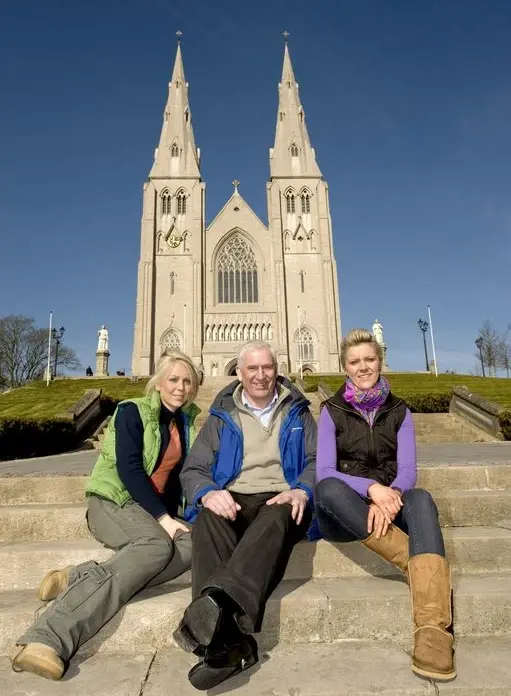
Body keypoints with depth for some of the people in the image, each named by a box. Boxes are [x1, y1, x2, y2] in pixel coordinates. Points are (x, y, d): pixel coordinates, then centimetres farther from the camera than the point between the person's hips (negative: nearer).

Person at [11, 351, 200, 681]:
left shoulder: (184, 420, 12)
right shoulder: (133, 412, -6)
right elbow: (129, 469, -17)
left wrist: (173, 516, -1)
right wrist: (162, 518, -24)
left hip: (154, 511, 6)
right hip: (114, 500, -6)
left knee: (191, 546, -28)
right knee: (157, 545, -37)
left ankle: (80, 578, -30)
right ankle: (48, 638, -41)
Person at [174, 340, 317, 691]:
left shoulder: (298, 412, 17)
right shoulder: (221, 416, 15)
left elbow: (316, 461, 8)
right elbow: (193, 470, 8)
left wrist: (302, 491, -16)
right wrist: (209, 493, -17)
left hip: (279, 500, -1)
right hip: (232, 500, 1)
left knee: (277, 519, -37)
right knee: (209, 519, -34)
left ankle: (216, 603, -59)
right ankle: (229, 643, -46)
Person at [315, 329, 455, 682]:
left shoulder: (399, 411, 9)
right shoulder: (331, 411, 3)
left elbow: (408, 470, -3)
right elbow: (324, 473, -9)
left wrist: (389, 496, -25)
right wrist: (371, 488, -26)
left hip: (389, 503, 1)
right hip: (344, 512, -1)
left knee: (421, 499, -33)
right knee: (327, 488, -36)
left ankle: (433, 630, -47)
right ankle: (424, 568, -33)